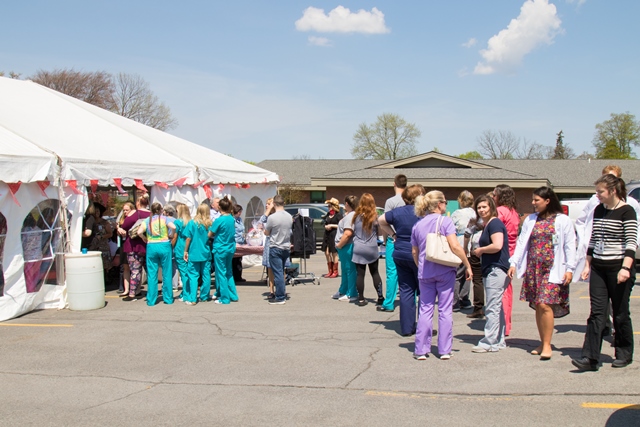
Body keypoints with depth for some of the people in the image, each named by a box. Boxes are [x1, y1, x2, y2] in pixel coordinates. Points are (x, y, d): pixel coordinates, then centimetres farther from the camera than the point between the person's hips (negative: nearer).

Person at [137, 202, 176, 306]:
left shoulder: (147, 220, 4)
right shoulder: (164, 218, 1)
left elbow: (139, 232, -9)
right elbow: (173, 227, -16)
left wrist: (144, 238, 9)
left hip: (151, 247, 1)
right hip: (164, 246, -1)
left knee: (152, 274, 6)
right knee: (167, 273, 8)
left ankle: (151, 300, 7)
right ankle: (168, 298, 12)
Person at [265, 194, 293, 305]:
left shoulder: (272, 217, -16)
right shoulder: (289, 216, 1)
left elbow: (266, 233, -4)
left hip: (275, 248, -6)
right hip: (286, 247, 6)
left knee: (278, 273, -2)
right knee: (281, 272, 18)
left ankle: (280, 297, 0)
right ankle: (282, 293, 25)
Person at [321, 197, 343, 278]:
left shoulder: (338, 215, -6)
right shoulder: (328, 214, 16)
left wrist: (332, 225, -15)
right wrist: (326, 226, 2)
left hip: (334, 235, -7)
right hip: (327, 235, 7)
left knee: (334, 254, -1)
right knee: (327, 253, 7)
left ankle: (335, 272, 9)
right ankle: (330, 271, 17)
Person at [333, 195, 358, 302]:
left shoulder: (350, 216, -18)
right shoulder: (351, 215, 15)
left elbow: (348, 233, -28)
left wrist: (339, 245, -19)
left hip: (347, 247, -11)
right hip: (345, 247, 11)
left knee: (349, 270, -4)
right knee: (345, 270, 19)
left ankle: (351, 294, 1)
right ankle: (343, 291, 31)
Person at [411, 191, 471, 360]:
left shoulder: (418, 225, 8)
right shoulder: (445, 221, -8)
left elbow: (414, 252, 12)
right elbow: (455, 246, -16)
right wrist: (467, 265, -8)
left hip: (425, 273, 4)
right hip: (445, 270, -4)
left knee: (425, 310, 8)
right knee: (445, 310, 4)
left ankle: (421, 350, 7)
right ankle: (445, 350, 7)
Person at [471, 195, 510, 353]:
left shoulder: (495, 223, -11)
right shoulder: (487, 225, 19)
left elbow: (497, 246, -23)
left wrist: (480, 250, -9)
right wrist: (479, 252, 8)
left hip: (497, 270, -11)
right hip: (491, 270, 11)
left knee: (492, 308, -8)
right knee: (496, 307, 14)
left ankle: (489, 343, -4)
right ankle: (499, 341, 21)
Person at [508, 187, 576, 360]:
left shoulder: (563, 220, -1)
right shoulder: (530, 220, 13)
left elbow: (569, 246, -2)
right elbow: (521, 242, 12)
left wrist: (569, 269, -8)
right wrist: (514, 263, 4)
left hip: (552, 269, -5)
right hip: (533, 269, 5)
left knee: (545, 305, -14)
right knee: (537, 306, 6)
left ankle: (547, 345, -6)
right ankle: (543, 343, 16)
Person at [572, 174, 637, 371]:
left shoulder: (627, 212, -8)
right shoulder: (598, 210, 11)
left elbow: (631, 243, -15)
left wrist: (625, 268, -25)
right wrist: (587, 265, 13)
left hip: (618, 267, -5)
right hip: (598, 268, 5)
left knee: (620, 313, 6)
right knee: (596, 312, -1)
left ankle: (624, 354, 22)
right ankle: (590, 358, -5)